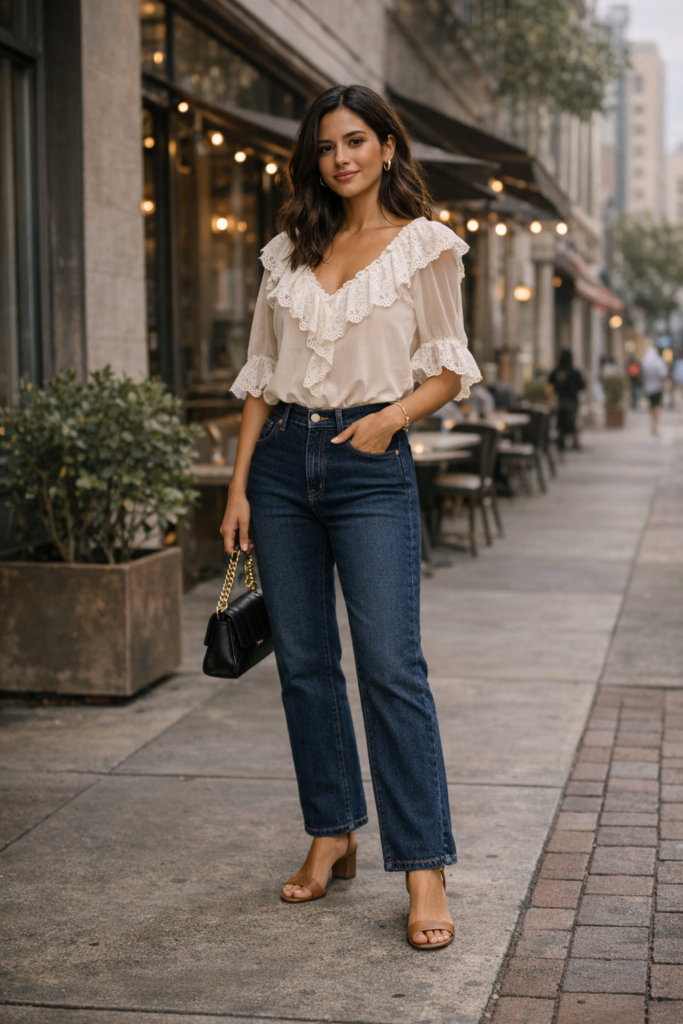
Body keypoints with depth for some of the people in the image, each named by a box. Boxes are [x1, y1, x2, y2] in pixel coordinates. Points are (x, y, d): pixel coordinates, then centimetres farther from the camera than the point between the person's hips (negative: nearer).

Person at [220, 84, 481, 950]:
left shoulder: (423, 247, 3)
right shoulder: (288, 253, 13)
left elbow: (451, 370, 5)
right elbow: (260, 377, 13)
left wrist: (393, 416, -14)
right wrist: (239, 486, 6)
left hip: (371, 465, -4)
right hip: (282, 458, 4)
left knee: (390, 664, -10)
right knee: (303, 662, 8)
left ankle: (424, 868, -5)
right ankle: (333, 836, 21)